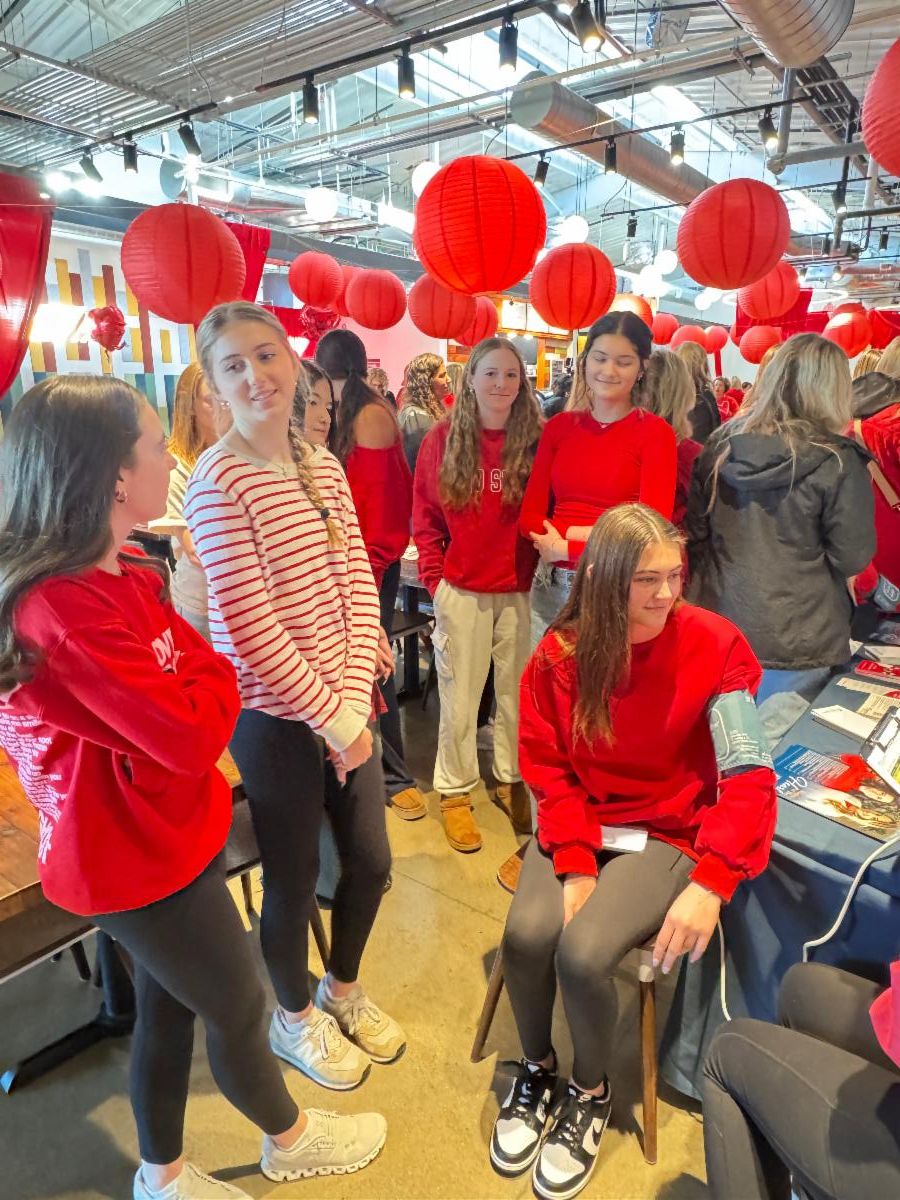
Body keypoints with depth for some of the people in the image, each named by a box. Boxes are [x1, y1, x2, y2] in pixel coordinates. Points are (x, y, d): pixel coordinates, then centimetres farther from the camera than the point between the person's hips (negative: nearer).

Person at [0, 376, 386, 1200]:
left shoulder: (119, 573, 1)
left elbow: (179, 678, 6)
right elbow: (192, 735, -28)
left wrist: (196, 669, -13)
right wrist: (212, 668, -12)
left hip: (160, 835, 9)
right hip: (138, 855, -8)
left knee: (169, 1006, 24)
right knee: (239, 1007, 15)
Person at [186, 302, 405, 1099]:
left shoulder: (325, 468, 5)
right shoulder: (219, 480, -15)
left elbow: (359, 585, 2)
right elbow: (248, 625, -20)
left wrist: (354, 702, -8)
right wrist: (331, 717, -13)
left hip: (344, 707, 6)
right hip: (275, 718, -6)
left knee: (371, 861, 18)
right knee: (293, 878, 13)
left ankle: (343, 988, 48)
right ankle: (294, 1018, 44)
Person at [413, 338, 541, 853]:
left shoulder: (536, 440, 0)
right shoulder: (444, 438, -1)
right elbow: (426, 518, 1)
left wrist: (543, 562, -6)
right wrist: (435, 578, -4)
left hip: (520, 590, 1)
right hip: (462, 591, -1)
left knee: (517, 692, 13)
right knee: (460, 696, 9)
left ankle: (512, 779, 33)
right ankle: (456, 790, 26)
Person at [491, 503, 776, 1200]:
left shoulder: (716, 645, -15)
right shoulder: (560, 652, -8)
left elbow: (748, 778, -16)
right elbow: (549, 771, -5)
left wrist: (711, 883, -27)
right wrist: (575, 866, -17)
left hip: (666, 835, -2)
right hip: (577, 828, 3)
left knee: (583, 951, -23)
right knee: (527, 933, -21)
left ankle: (592, 1092, 13)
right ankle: (537, 1069, 14)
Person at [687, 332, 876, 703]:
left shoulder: (721, 444, 0)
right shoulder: (838, 461, -13)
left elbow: (695, 532, 8)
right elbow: (853, 557, -7)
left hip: (716, 628, 4)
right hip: (793, 644, -4)